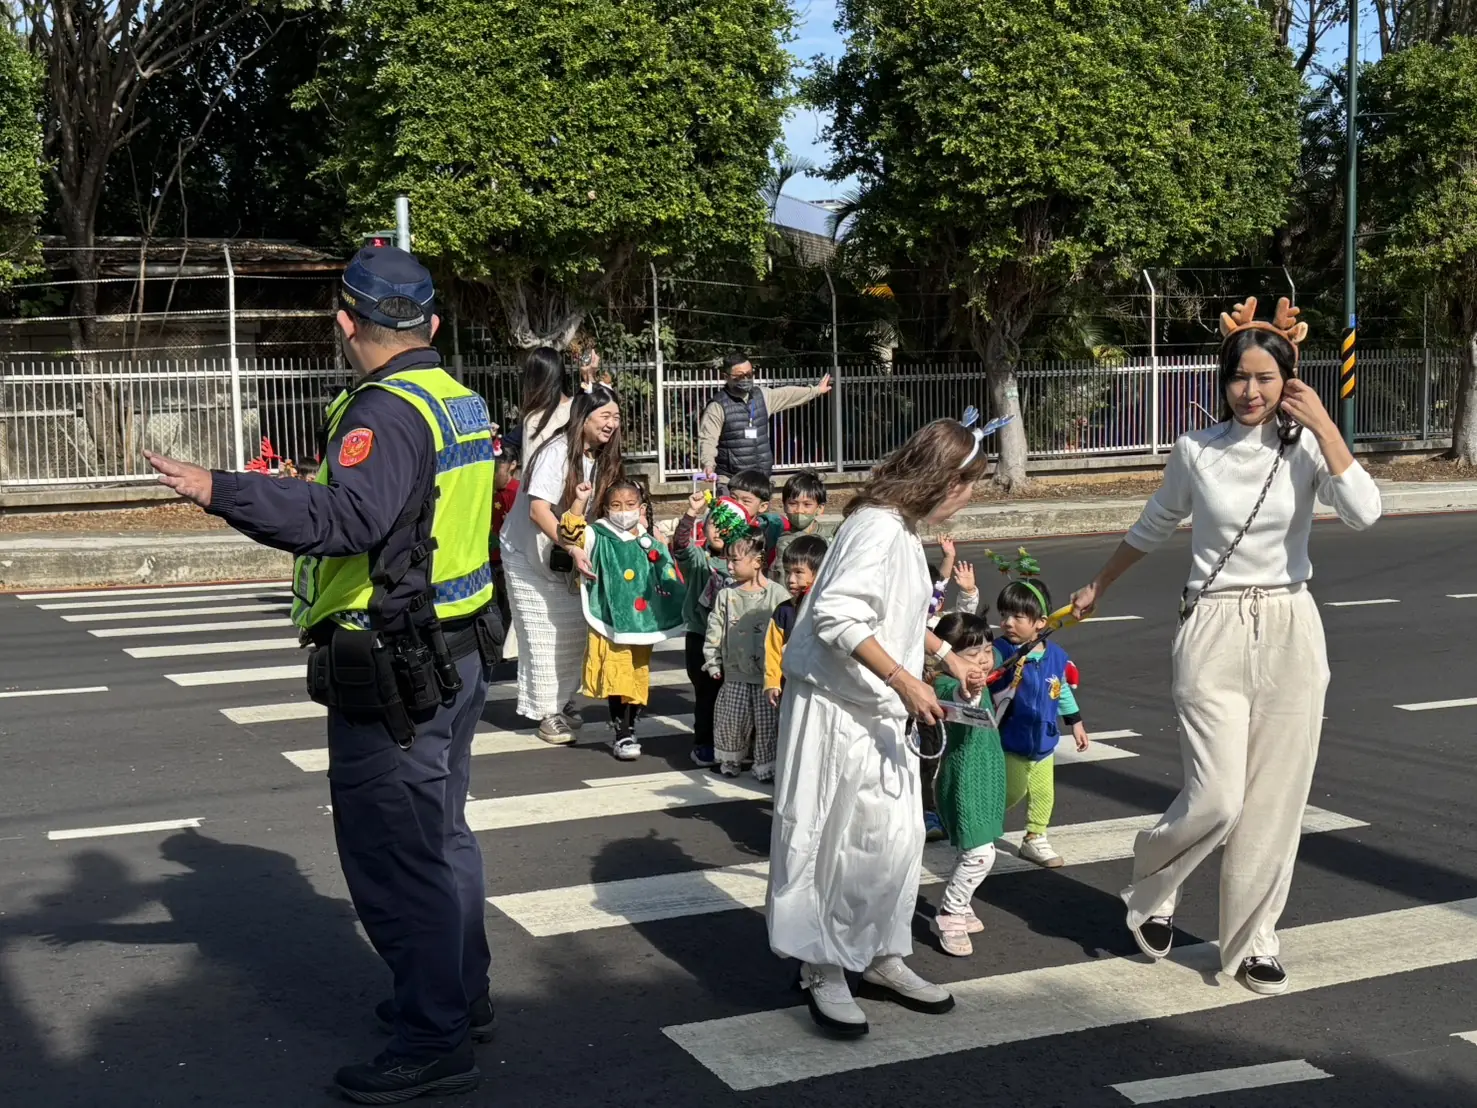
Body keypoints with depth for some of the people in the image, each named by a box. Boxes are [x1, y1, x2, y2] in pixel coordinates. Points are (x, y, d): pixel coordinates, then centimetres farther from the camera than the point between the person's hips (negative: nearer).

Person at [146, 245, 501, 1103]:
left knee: (392, 859, -2)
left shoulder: (386, 411, -20)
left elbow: (348, 515, -36)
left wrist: (220, 491, -43)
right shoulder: (461, 402, 10)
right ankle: (462, 998, 35)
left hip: (392, 674, -10)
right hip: (460, 652, 10)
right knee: (440, 836, 21)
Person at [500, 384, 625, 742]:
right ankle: (546, 713, 5)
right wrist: (573, 548, -38)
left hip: (566, 559, 7)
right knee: (544, 636, -4)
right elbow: (538, 510, -30)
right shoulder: (557, 452, -23)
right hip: (528, 555, -6)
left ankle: (561, 704, 20)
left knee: (573, 631, 5)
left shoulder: (603, 458, -1)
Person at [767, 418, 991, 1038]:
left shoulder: (903, 530, 14)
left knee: (898, 837, 11)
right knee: (838, 841, -3)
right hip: (838, 708, -10)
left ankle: (882, 960, 24)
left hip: (877, 712, 10)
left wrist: (944, 653, 26)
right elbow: (837, 615, -27)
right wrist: (902, 679, -28)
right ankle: (822, 972, 9)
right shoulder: (879, 526, -19)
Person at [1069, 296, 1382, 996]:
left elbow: (1363, 514, -20)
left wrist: (1323, 425, -18)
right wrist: (1097, 587, 25)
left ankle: (1251, 943, 20)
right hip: (1215, 632, -1)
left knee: (1274, 801, 5)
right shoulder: (1195, 452, -1)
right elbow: (1152, 530, 15)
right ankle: (1151, 892, 20)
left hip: (1290, 633, 1)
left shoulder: (1306, 448, -2)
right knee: (1216, 799, -9)